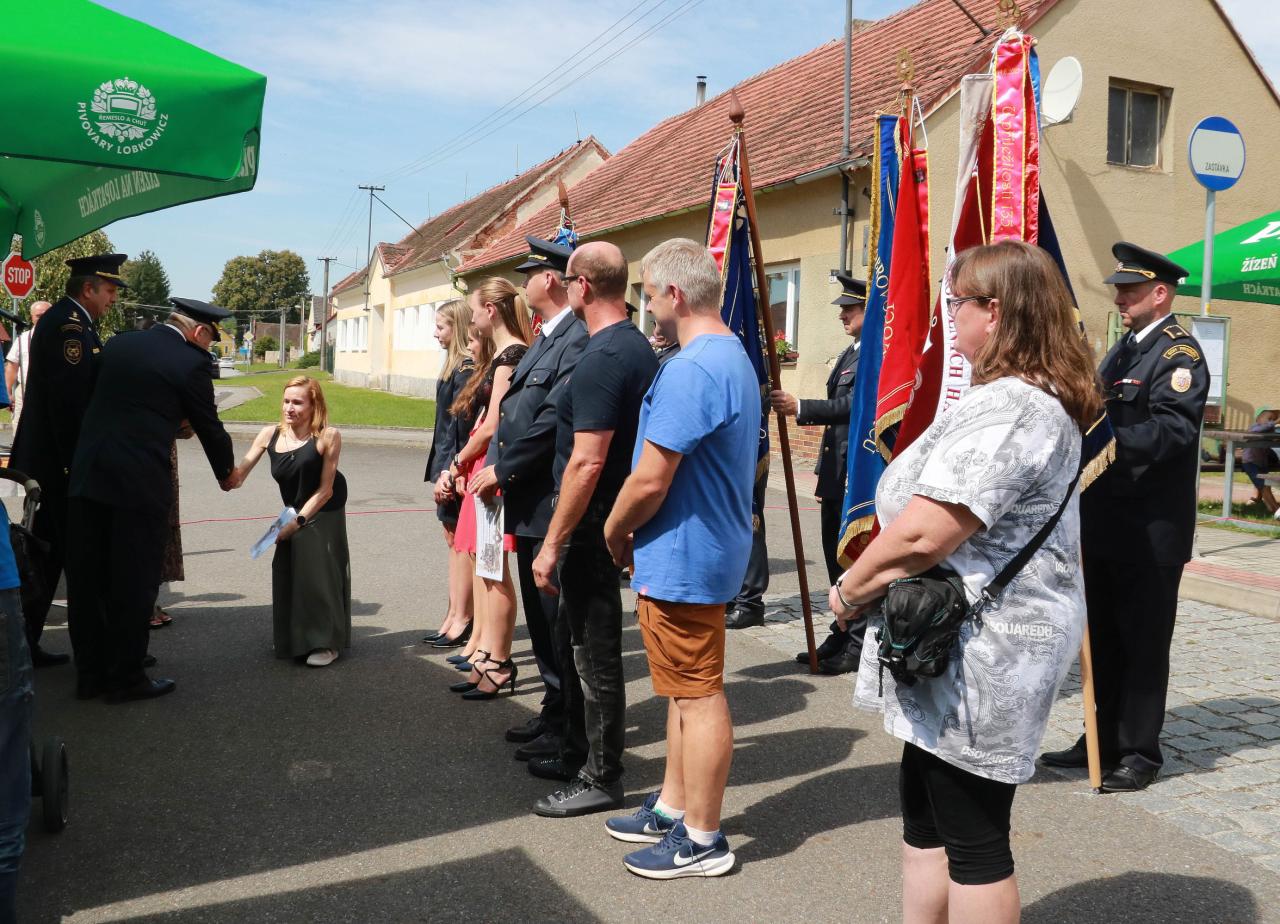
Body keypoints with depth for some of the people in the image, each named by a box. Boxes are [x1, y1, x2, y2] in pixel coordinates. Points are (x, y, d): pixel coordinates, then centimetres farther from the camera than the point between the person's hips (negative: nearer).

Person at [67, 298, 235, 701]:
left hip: (86, 475, 6)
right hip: (139, 484, -6)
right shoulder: (191, 362, -5)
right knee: (133, 585, 5)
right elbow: (209, 426, 4)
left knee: (86, 581, 13)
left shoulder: (119, 342, 13)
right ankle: (125, 677, 14)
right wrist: (226, 473, 20)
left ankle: (89, 674, 23)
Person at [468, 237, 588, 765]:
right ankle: (555, 714, 33)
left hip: (553, 506, -10)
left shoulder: (578, 341, -17)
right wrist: (494, 468, 4)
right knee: (540, 617, 19)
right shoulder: (545, 340, 16)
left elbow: (553, 421, -23)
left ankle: (571, 738, 9)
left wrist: (501, 470, -13)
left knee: (558, 621, -2)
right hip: (530, 504, 10)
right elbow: (515, 410, 17)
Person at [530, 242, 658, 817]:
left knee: (594, 654, 2)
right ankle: (576, 752, 37)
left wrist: (552, 545, -19)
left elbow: (587, 462, -26)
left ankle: (600, 779, 16)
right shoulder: (639, 347, 10)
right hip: (614, 521, 10)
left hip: (592, 527, -10)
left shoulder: (602, 359, -21)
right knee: (575, 645, 22)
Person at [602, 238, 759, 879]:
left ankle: (701, 841, 16)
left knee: (697, 695, 2)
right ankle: (672, 808, 34)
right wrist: (632, 533, 16)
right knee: (688, 688, 19)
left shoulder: (689, 371, -22)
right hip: (713, 547, 11)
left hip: (682, 558, -11)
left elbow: (649, 483, -24)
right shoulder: (736, 358, 13)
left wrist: (615, 530, -5)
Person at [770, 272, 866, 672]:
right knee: (836, 554, 16)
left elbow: (854, 406, -26)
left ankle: (858, 645, 10)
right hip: (837, 473, 10)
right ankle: (842, 636, 28)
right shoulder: (850, 352, 17)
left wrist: (800, 408, -27)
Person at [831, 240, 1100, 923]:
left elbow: (923, 534, -28)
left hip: (976, 654, -11)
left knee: (972, 838, 5)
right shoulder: (1049, 399, 12)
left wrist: (849, 590, -10)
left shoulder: (1004, 410, -23)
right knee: (925, 812, 21)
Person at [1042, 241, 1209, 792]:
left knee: (1143, 644, 2)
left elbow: (1173, 429, -24)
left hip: (1151, 531, -8)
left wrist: (1108, 440, -33)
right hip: (1106, 524, 8)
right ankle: (1105, 740, 28)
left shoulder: (1179, 353, -11)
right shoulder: (1122, 351, 17)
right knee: (1104, 640, 15)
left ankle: (1140, 753, 14)